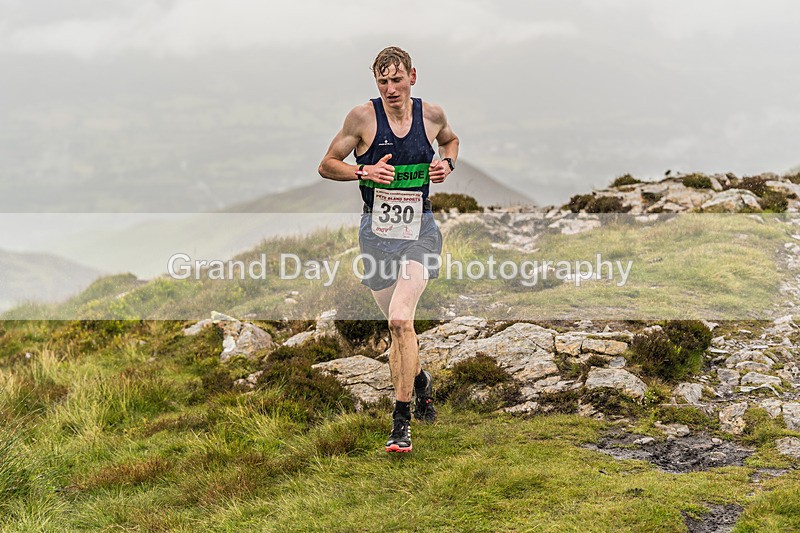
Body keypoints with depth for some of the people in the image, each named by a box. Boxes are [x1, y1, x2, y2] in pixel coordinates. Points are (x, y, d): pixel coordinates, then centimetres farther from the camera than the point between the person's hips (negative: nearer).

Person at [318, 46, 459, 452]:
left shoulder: (432, 114, 1)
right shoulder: (363, 117, -6)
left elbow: (451, 140, 24)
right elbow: (326, 166, 0)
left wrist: (447, 163, 2)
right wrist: (364, 171, -17)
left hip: (419, 228, -1)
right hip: (377, 230, 1)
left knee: (400, 319, -20)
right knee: (398, 326, 12)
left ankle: (401, 421, -14)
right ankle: (420, 380, 44)